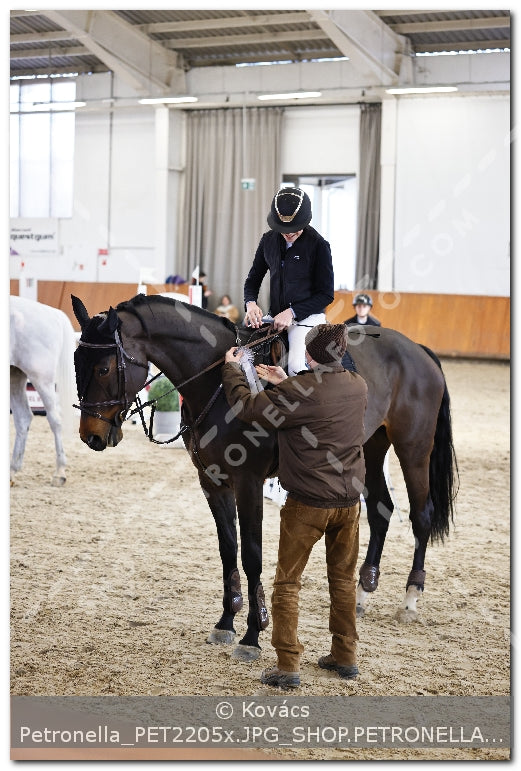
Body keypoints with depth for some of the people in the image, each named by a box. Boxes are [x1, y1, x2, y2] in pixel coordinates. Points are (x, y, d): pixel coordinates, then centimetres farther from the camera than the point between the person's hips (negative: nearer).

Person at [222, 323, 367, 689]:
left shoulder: (299, 391, -19)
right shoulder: (359, 386, 2)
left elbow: (247, 407, -13)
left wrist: (231, 368, 2)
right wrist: (285, 383, 22)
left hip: (307, 504, -6)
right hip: (349, 501, 6)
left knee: (287, 583, 5)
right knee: (344, 579, 18)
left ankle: (288, 666, 5)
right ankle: (345, 657, 26)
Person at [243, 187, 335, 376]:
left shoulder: (318, 245, -9)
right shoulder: (268, 240, 6)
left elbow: (326, 294, -7)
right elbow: (253, 278, 15)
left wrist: (292, 312, -17)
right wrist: (250, 303, -7)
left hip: (307, 316, -6)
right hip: (275, 318, 6)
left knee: (296, 366, -28)